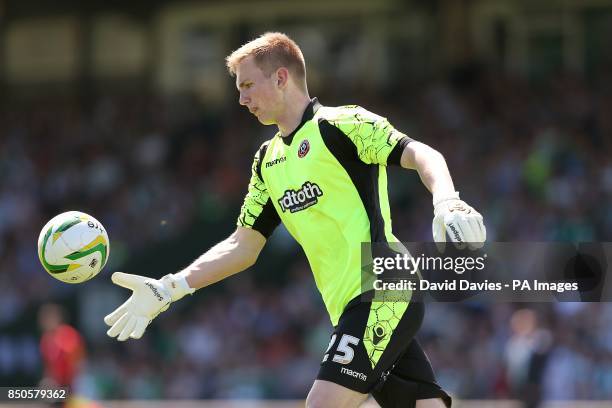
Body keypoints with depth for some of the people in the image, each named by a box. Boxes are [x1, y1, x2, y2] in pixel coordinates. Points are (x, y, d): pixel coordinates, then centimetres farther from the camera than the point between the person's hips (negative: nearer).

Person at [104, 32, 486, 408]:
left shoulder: (340, 123, -4)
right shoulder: (267, 160, 20)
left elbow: (421, 154, -16)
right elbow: (243, 246, 22)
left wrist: (447, 202, -36)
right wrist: (167, 290, 14)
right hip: (350, 307, 8)